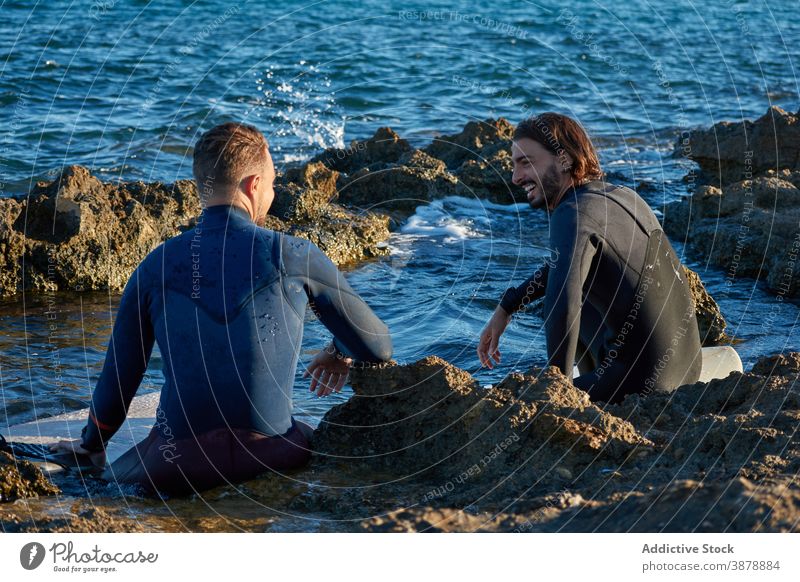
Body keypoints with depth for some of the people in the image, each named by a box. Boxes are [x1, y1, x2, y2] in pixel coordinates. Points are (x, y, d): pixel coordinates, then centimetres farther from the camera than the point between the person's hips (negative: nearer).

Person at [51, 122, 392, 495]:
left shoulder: (155, 267, 2)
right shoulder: (291, 257, -3)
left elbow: (118, 377, 10)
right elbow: (377, 346, 6)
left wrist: (90, 444, 30)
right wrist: (341, 352, 31)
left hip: (176, 466, 1)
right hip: (269, 457, -1)